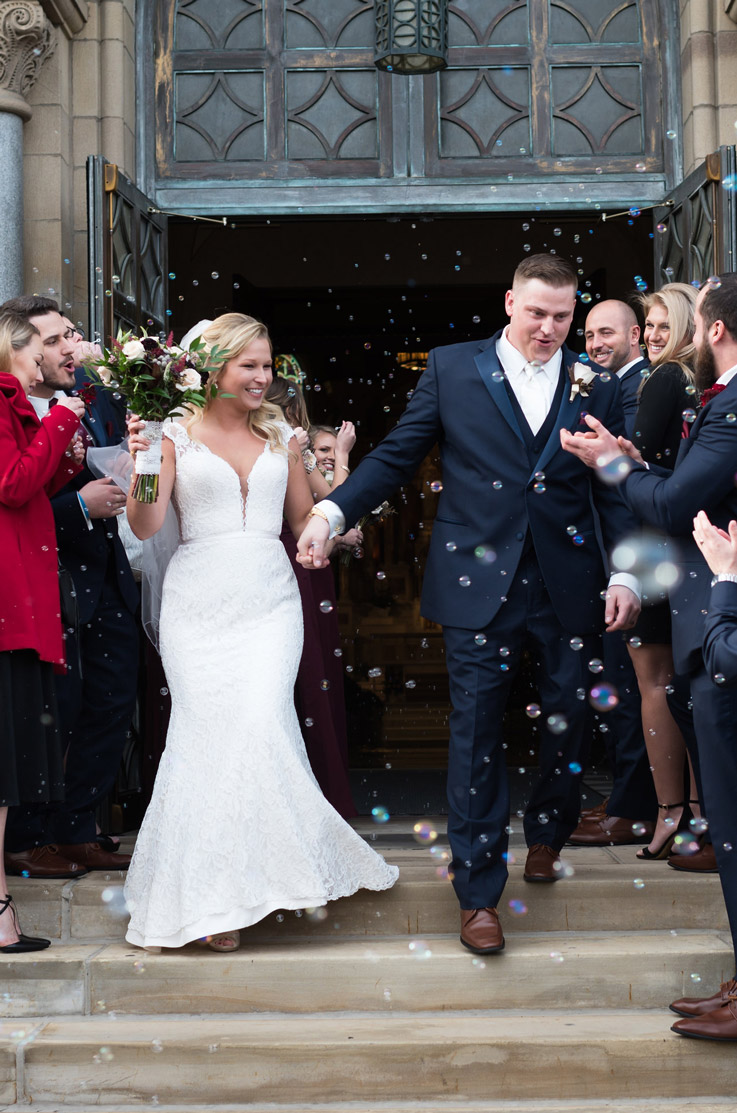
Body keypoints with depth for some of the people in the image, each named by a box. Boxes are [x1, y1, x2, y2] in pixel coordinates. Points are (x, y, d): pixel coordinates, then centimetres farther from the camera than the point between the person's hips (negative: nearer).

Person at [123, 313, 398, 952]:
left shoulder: (281, 437, 13)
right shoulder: (177, 436, 3)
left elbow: (305, 521, 19)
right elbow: (145, 526, -6)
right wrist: (140, 463, -21)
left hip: (269, 600, 2)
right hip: (198, 604, -2)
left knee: (263, 724, -16)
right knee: (206, 736, -7)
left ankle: (267, 872, -2)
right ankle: (210, 896, 6)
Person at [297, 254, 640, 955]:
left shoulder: (595, 388, 6)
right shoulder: (452, 369, 2)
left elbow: (615, 492, 7)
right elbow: (397, 456, 3)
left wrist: (626, 574, -3)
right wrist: (331, 511, -8)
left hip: (568, 586, 2)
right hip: (479, 582, -2)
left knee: (568, 720, 12)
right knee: (476, 732, -1)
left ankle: (546, 835, 40)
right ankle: (478, 892, 9)